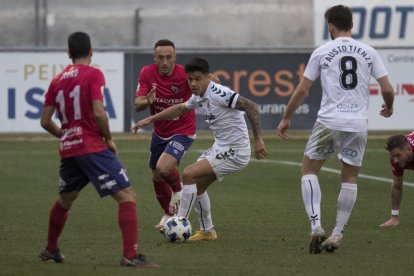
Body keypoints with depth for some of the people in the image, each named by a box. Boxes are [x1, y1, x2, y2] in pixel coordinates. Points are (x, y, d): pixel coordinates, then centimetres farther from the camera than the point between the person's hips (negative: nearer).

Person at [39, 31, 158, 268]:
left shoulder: (57, 81, 11)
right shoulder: (93, 75, -7)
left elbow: (45, 121, 12)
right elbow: (98, 113, -17)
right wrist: (109, 139, -3)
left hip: (68, 150, 7)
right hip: (93, 148, -7)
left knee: (64, 200, 28)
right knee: (127, 196, -7)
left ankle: (51, 249, 41)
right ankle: (131, 255, -19)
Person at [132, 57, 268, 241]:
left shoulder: (219, 94, -21)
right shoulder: (199, 97, 6)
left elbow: (251, 107, -26)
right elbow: (179, 109, 25)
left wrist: (258, 139, -28)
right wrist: (150, 119, 24)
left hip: (235, 151, -9)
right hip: (221, 148, 9)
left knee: (189, 174, -14)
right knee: (198, 186, 16)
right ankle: (207, 231, 28)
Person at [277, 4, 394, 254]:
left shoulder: (322, 52, 1)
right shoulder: (369, 52, 5)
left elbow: (302, 91, 3)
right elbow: (387, 89, 3)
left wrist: (286, 118, 15)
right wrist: (388, 107, 25)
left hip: (329, 122, -2)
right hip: (359, 125, 2)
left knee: (309, 170, 11)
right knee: (350, 178, 14)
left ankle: (316, 226, -6)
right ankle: (337, 235, 10)